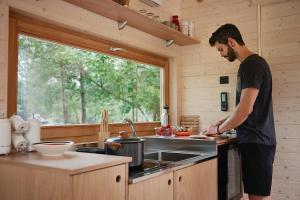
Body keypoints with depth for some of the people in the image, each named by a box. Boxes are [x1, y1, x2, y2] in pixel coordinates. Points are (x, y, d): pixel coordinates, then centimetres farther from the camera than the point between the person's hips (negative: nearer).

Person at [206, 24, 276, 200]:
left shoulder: (252, 64, -14)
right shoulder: (252, 64, 16)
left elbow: (245, 109, -22)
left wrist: (219, 129, -8)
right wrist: (222, 123, 15)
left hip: (256, 142, -9)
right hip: (255, 140, 9)